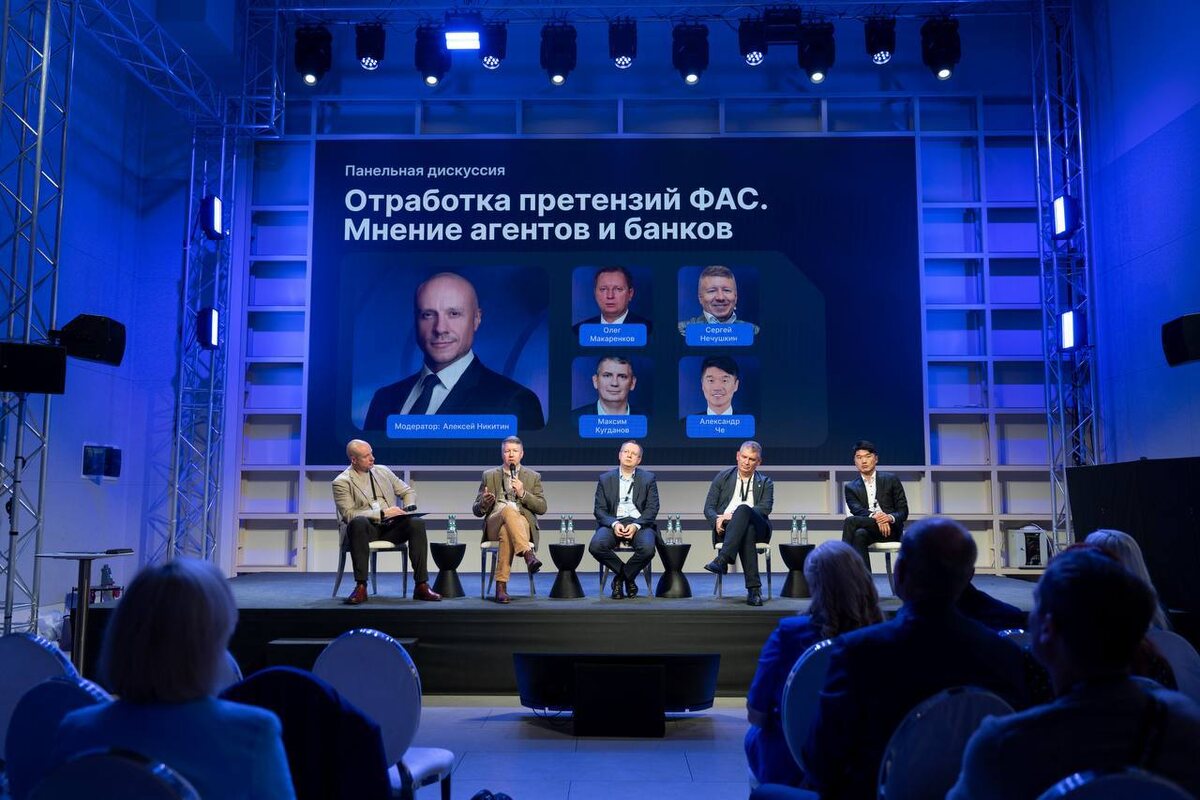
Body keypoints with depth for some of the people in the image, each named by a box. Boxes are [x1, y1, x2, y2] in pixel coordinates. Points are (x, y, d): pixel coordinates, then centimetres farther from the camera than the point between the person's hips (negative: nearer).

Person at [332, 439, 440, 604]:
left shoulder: (383, 471, 17)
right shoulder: (342, 482, 1)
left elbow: (408, 491, 22)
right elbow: (349, 515, -11)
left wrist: (408, 508, 0)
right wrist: (382, 514, -17)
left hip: (392, 527, 4)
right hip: (366, 529, -4)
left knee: (417, 523, -26)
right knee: (358, 522, -38)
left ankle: (421, 585, -26)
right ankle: (361, 587, -37)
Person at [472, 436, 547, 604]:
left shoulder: (533, 477, 17)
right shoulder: (489, 475, 18)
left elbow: (542, 508, 7)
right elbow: (476, 510, 14)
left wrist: (523, 493, -10)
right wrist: (484, 503, -11)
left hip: (523, 525, 1)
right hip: (494, 524, 0)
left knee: (506, 532, -39)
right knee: (508, 509, -37)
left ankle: (501, 586, -43)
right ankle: (529, 555, -52)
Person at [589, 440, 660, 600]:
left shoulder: (649, 478, 11)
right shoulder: (605, 479, 12)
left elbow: (652, 508, 2)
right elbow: (599, 509, 5)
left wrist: (636, 525, -15)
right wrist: (614, 524, -15)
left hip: (639, 523, 0)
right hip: (613, 523, 1)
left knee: (647, 548, -33)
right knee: (596, 546, -30)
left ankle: (621, 577, -1)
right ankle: (628, 577, -2)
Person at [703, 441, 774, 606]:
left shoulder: (765, 483, 16)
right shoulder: (722, 477, 18)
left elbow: (765, 508, -5)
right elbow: (708, 508, 11)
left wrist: (734, 515, -19)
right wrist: (717, 520, -15)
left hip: (757, 528, -1)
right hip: (726, 529, 1)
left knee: (743, 509, -37)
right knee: (746, 530, -38)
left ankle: (721, 560, -51)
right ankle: (754, 588, -44)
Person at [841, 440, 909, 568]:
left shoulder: (891, 480, 12)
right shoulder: (851, 487, 16)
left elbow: (903, 511, 6)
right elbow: (857, 510, -4)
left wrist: (890, 518, -18)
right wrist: (874, 516, -26)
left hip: (892, 528, -2)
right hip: (869, 529, 2)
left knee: (850, 521, -28)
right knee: (859, 535, -37)